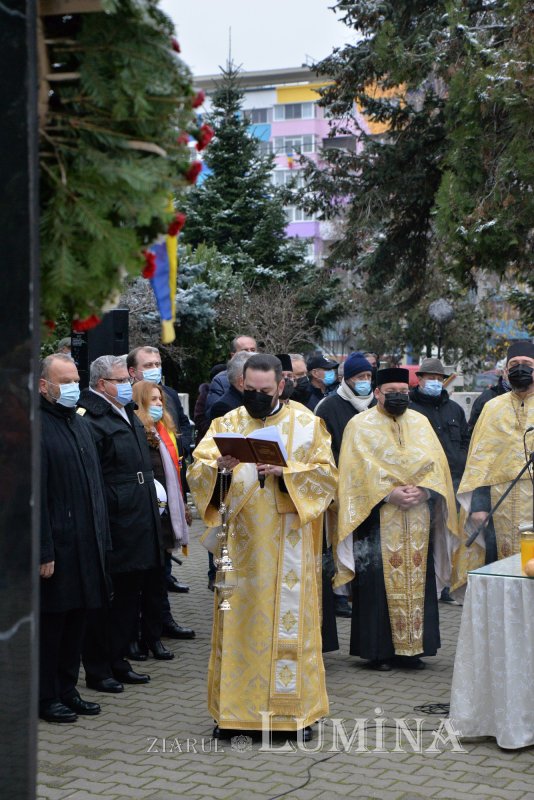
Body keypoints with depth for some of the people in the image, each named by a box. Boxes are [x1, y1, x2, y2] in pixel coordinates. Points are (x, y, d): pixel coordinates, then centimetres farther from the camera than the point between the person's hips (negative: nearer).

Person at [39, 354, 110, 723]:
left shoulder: (80, 425, 14)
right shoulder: (37, 427, -14)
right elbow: (35, 495, -18)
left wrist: (102, 537, 14)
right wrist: (44, 551, -20)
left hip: (86, 545, 8)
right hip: (58, 546, -8)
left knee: (77, 619, 14)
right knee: (51, 622, 2)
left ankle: (67, 689, 26)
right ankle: (47, 697, 14)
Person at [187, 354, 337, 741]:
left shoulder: (307, 424, 4)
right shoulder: (226, 424, 9)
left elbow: (326, 473, -3)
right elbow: (196, 470, 1)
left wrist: (284, 473, -18)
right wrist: (218, 467, -21)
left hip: (289, 545, -2)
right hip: (241, 542, 2)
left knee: (290, 619, -1)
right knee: (237, 620, 3)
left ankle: (294, 708, 9)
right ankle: (234, 708, 12)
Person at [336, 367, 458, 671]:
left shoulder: (420, 423, 14)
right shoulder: (361, 425, 3)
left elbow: (436, 463, 6)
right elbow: (361, 468, -8)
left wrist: (422, 490, -11)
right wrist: (390, 494, -18)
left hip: (418, 518, 4)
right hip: (377, 518, -4)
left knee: (417, 581, 3)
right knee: (379, 582, -5)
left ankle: (412, 648, 10)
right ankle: (379, 650, 2)